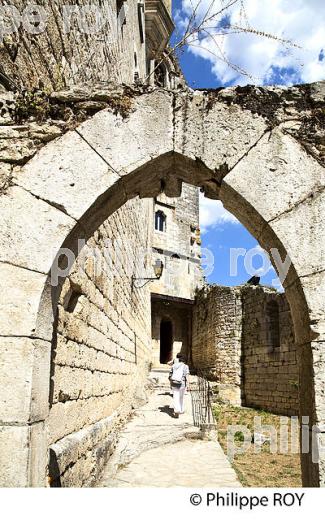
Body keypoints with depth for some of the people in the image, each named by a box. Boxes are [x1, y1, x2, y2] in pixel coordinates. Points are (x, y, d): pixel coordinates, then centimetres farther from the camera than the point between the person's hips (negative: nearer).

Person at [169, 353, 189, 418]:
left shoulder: (173, 366, 7)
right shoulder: (185, 366, -3)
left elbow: (170, 375, 8)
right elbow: (186, 376, -10)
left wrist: (171, 384, 17)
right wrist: (187, 385, -8)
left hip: (174, 383, 1)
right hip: (182, 384, -1)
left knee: (176, 398, -3)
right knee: (181, 397, 18)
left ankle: (176, 411, -21)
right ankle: (181, 410, 30)